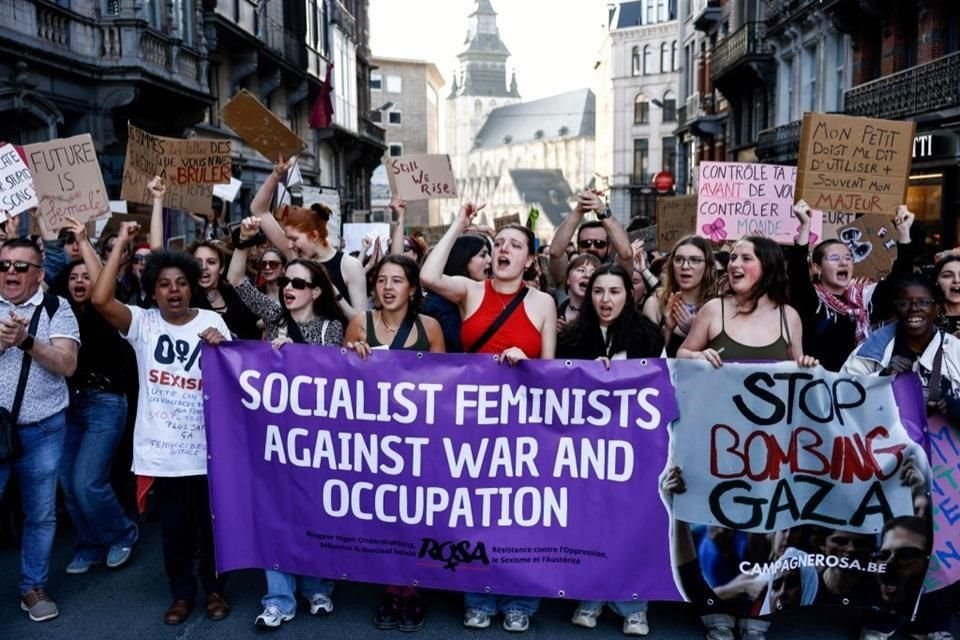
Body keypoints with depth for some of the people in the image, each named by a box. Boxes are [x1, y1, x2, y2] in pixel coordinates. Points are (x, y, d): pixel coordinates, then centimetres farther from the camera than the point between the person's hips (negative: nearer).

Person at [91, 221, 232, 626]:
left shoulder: (212, 322, 0)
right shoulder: (142, 322, -1)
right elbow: (101, 299, -19)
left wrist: (222, 346, -19)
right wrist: (121, 244, -16)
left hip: (206, 447, 0)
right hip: (162, 449, 0)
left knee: (211, 521, 13)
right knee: (173, 525, 12)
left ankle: (214, 588, 32)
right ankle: (182, 593, 31)